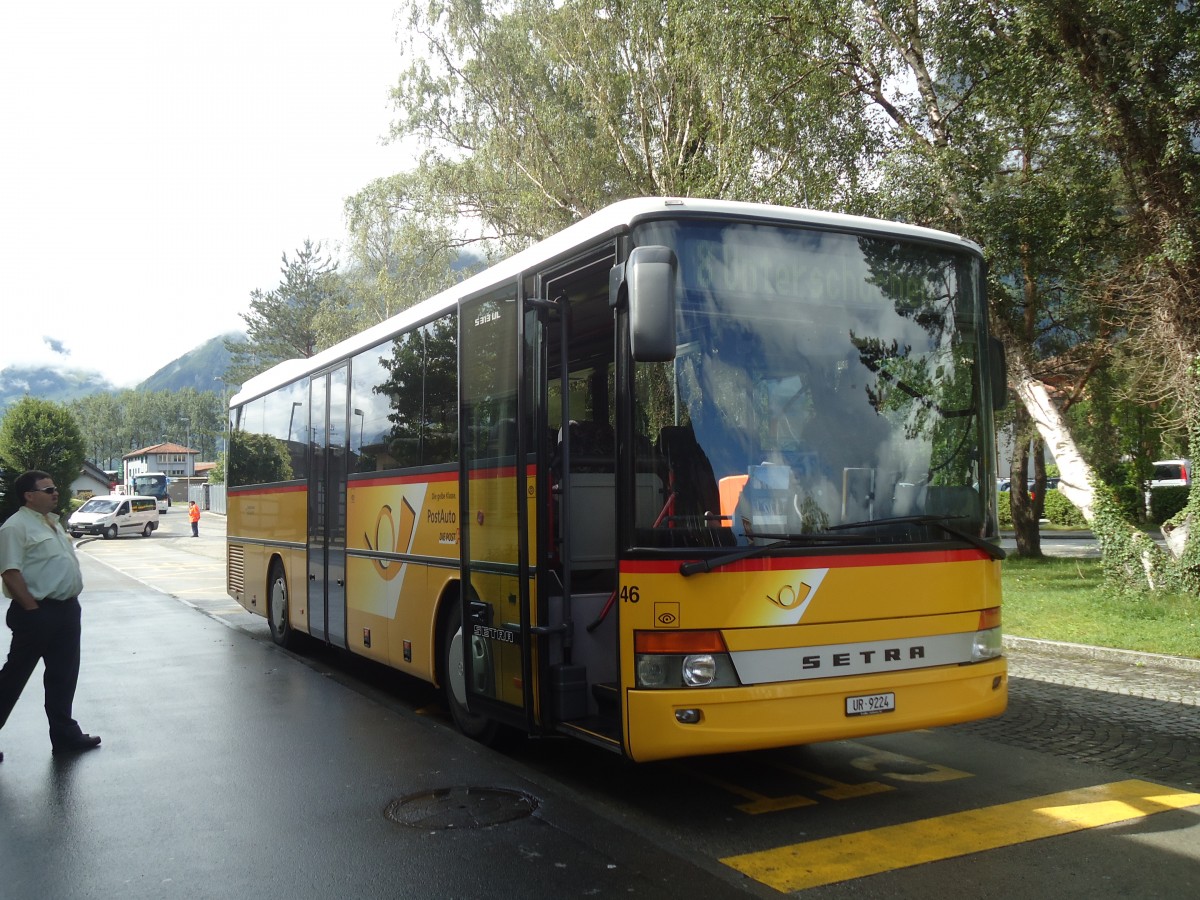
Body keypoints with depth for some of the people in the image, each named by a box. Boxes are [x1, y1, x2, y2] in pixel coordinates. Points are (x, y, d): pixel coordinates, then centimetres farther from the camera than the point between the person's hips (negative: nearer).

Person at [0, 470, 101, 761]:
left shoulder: (52, 523, 15)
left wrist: (71, 602, 14)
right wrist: (33, 608, -19)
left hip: (66, 609, 9)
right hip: (37, 613, -9)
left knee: (63, 675, 14)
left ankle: (65, 735, 23)